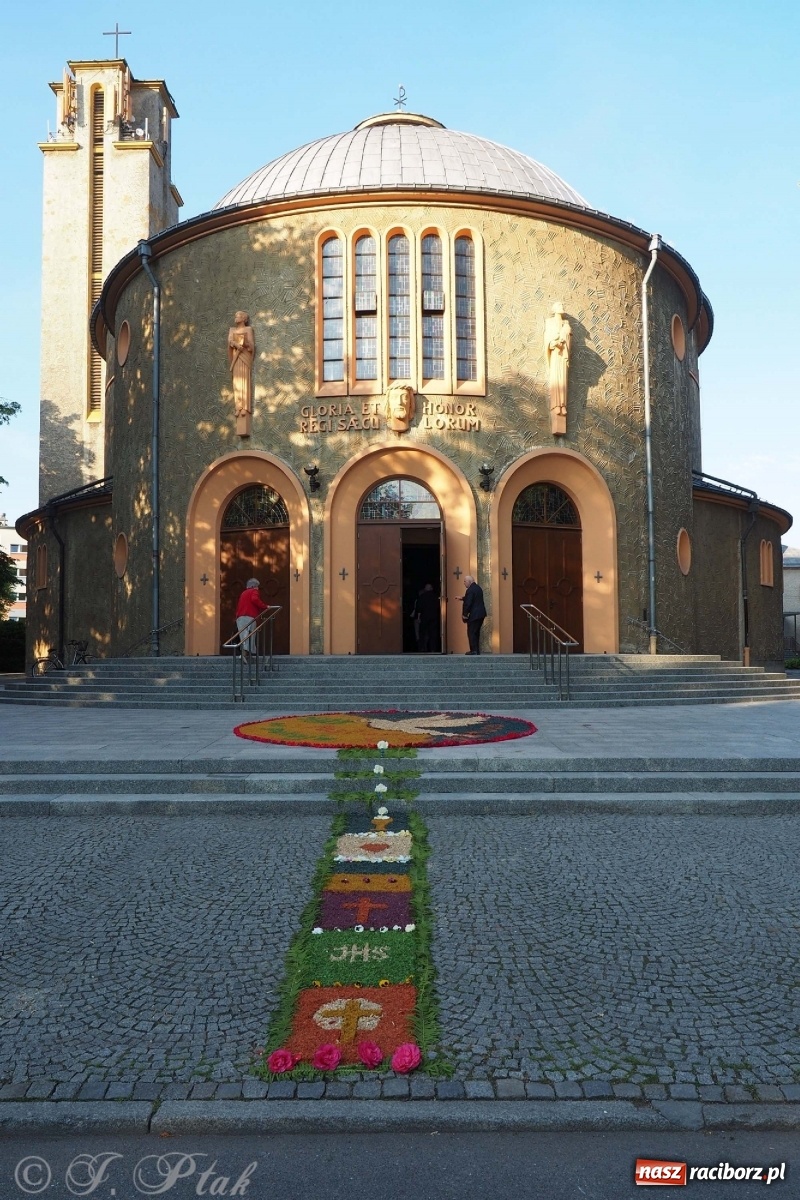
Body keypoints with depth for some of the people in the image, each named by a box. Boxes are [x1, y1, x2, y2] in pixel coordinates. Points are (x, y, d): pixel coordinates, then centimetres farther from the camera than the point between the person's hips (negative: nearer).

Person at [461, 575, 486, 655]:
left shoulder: (470, 590, -17)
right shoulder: (478, 588, 13)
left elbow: (468, 603, -21)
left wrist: (465, 614, -13)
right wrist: (462, 598, 28)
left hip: (474, 615, -10)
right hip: (481, 614, 10)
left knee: (471, 633, -3)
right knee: (476, 632, 16)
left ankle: (474, 650, -4)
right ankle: (477, 650, 18)